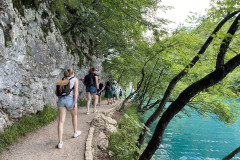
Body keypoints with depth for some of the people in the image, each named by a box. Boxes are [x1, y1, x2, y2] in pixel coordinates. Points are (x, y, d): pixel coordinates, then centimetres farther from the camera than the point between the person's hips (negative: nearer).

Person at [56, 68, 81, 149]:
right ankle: (75, 132, 41)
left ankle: (60, 142, -6)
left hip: (61, 99, 3)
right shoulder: (75, 79, 6)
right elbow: (76, 91, -6)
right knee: (74, 115, 25)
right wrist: (75, 103, -9)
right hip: (70, 99, -3)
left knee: (61, 121, -1)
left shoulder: (62, 80, 19)